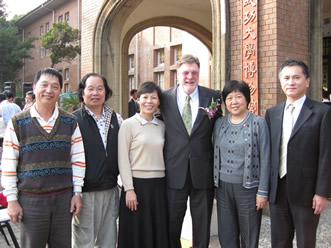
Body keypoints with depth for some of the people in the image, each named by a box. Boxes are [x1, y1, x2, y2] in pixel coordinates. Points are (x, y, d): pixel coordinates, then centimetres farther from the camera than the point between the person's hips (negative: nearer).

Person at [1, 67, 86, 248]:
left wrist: (77, 193, 3)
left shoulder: (70, 122, 5)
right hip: (30, 200, -1)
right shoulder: (17, 123, -1)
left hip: (64, 198, 2)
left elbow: (78, 160, 6)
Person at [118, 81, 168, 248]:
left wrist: (167, 184, 7)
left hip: (159, 185, 4)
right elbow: (123, 159, -6)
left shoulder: (162, 126, 9)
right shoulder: (128, 125, -4)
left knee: (159, 233, 10)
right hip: (137, 183, -4)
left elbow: (163, 155, 13)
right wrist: (129, 189, -11)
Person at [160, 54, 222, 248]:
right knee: (171, 224, 12)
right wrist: (164, 164, 0)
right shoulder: (165, 98, -1)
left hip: (203, 173, 0)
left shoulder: (213, 97, -1)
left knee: (202, 227, 14)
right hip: (175, 173, 0)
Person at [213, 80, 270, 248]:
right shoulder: (219, 124, 6)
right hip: (223, 187, 4)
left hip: (248, 188, -4)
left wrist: (263, 192, -9)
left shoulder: (258, 123, -6)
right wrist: (215, 185, 10)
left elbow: (265, 159, -7)